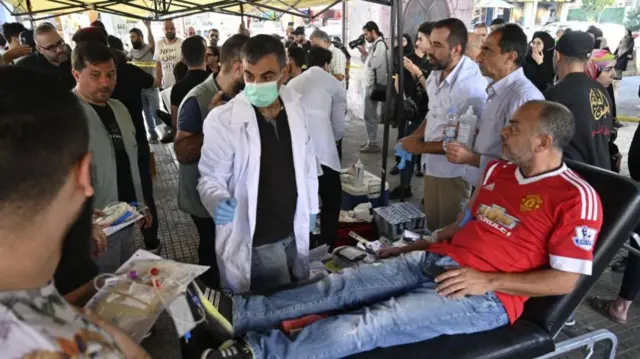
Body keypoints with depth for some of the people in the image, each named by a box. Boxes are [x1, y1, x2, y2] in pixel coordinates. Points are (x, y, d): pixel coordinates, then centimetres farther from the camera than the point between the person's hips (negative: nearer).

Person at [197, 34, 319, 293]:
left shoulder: (296, 107, -5)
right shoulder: (222, 120, -21)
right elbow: (210, 176, -12)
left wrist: (310, 206, 13)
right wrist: (218, 201, -33)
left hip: (294, 231, 5)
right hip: (254, 240, -5)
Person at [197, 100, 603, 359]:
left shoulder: (576, 198, -9)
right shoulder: (498, 170, 13)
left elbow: (566, 279, -10)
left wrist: (489, 281, -18)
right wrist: (418, 245, 15)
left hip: (486, 295, -6)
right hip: (435, 261, 7)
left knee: (370, 324, -23)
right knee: (338, 286, -10)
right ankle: (238, 311, -11)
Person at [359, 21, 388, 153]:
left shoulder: (380, 44, -13)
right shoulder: (375, 45, 17)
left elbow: (376, 64, -22)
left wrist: (364, 53, -10)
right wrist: (363, 52, 3)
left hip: (373, 86, -10)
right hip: (370, 85, 10)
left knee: (370, 115, -6)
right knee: (371, 115, 14)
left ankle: (373, 143, 0)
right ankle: (371, 141, 22)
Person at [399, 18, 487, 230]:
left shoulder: (473, 86, -24)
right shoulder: (435, 74, 3)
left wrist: (421, 147, -18)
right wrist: (413, 137, 0)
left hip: (454, 171, -7)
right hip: (432, 165, 8)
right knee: (432, 226, 21)